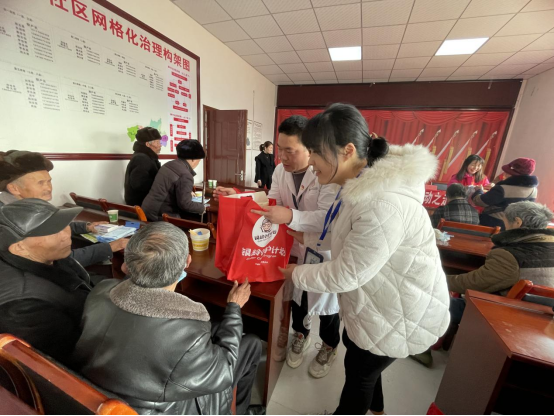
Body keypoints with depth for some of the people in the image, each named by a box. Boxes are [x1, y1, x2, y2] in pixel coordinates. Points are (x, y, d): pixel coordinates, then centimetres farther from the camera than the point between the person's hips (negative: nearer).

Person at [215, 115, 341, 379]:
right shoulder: (280, 171, -6)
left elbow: (328, 219, -34)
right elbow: (271, 206, -6)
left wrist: (290, 216, -48)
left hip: (325, 250, -5)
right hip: (295, 245, 5)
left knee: (326, 299, 17)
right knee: (296, 292, 23)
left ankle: (329, 347, 48)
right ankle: (301, 335, 54)